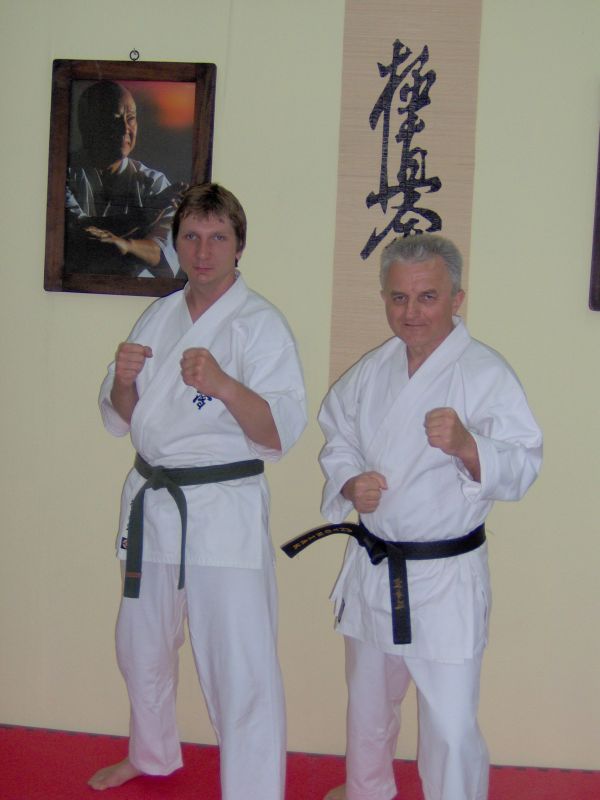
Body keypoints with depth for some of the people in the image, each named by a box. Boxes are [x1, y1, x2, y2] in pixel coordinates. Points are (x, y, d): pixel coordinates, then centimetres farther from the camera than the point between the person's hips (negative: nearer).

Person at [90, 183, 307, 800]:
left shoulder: (260, 324, -10)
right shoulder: (159, 317, 9)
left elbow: (280, 434, -18)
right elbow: (120, 419, 12)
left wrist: (225, 385, -35)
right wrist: (123, 380, -10)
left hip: (224, 511, -7)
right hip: (150, 503, 7)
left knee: (240, 667, -9)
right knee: (141, 647, 23)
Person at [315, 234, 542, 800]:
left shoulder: (486, 374, -14)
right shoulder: (371, 371, 5)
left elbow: (521, 468, -19)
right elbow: (338, 440, 13)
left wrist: (467, 446, -38)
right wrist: (350, 483, -7)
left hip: (447, 576, -6)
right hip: (371, 567, 6)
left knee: (451, 726, -3)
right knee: (368, 700, 26)